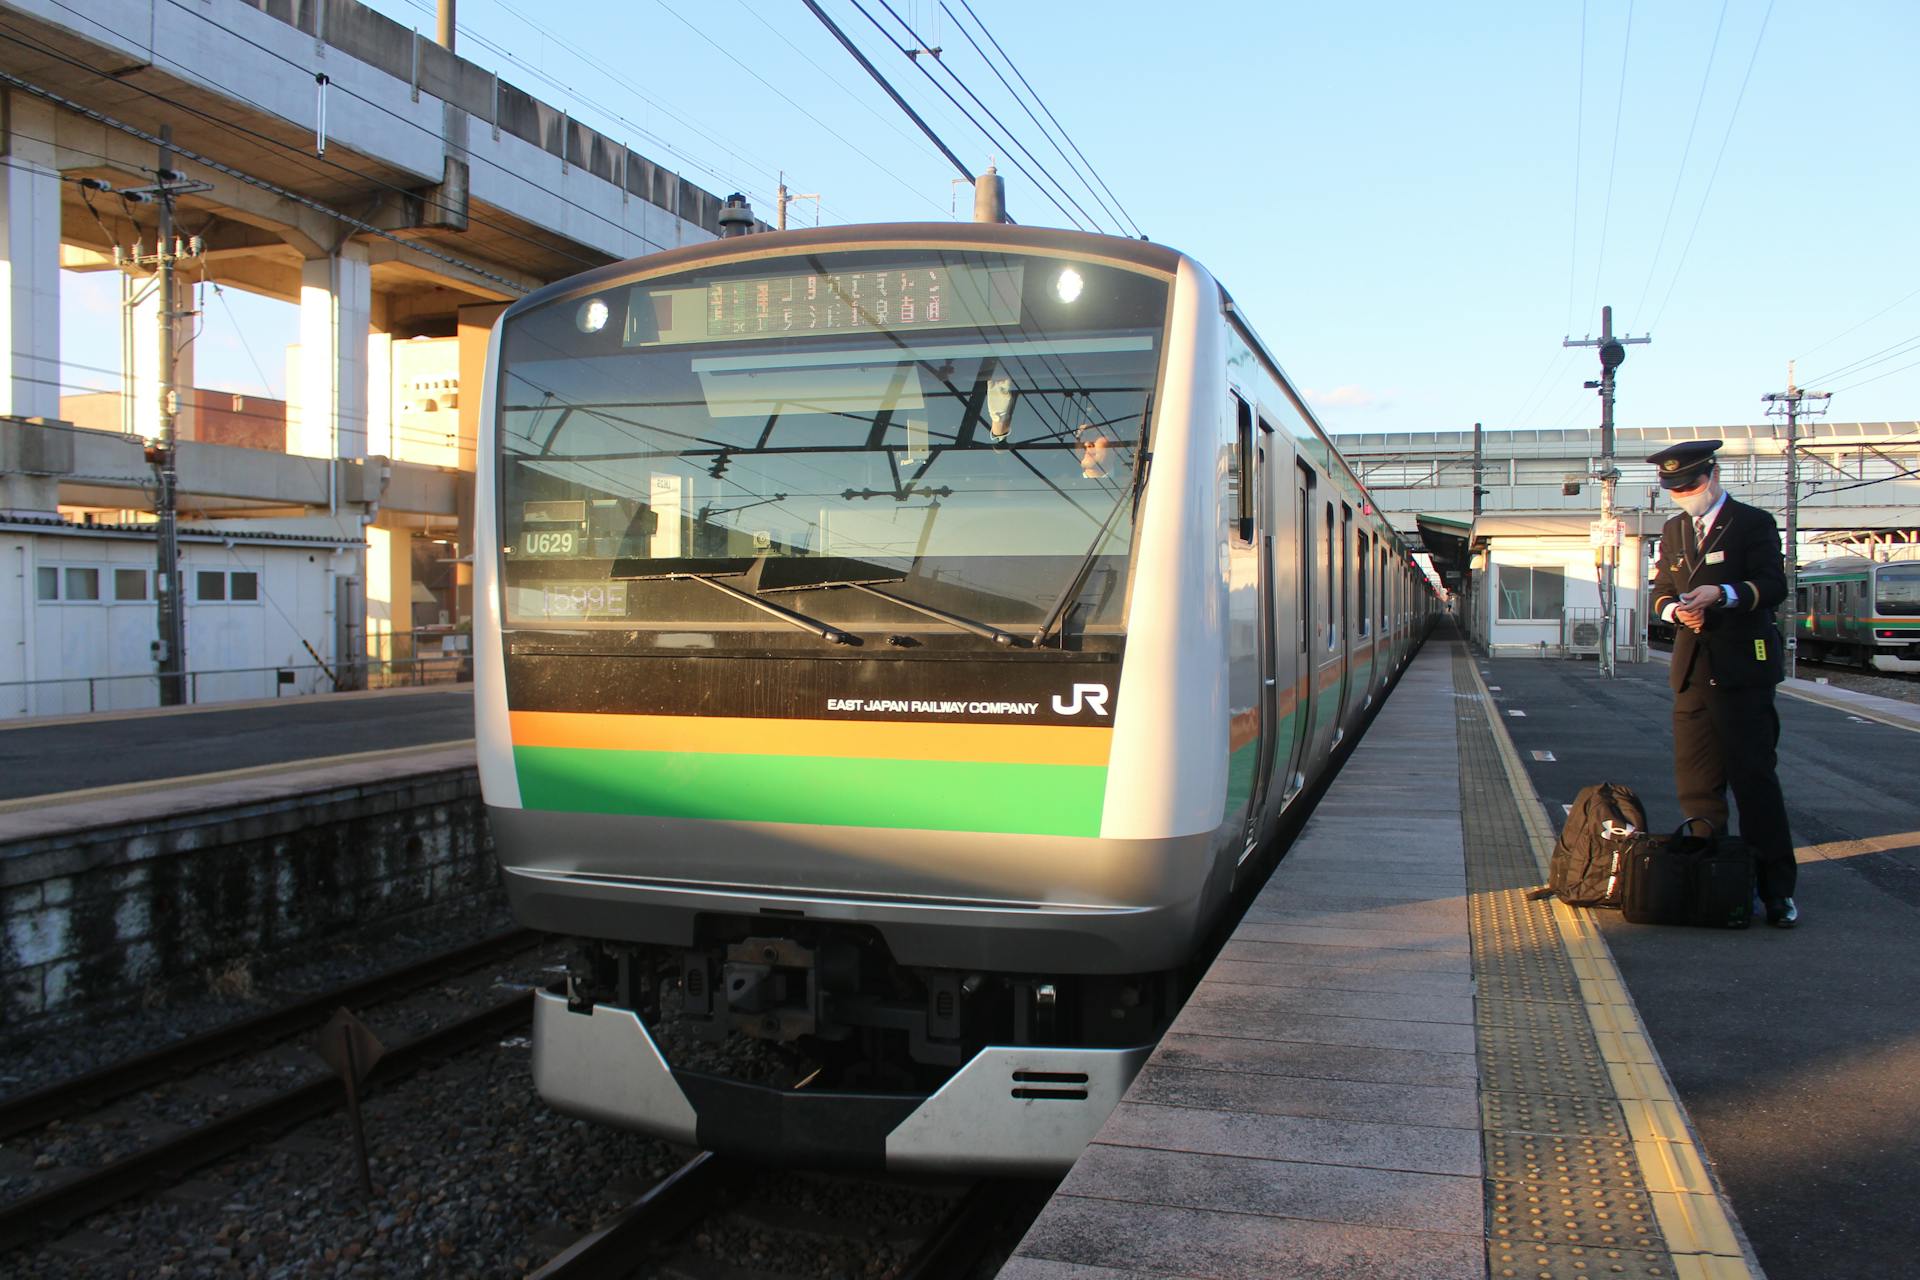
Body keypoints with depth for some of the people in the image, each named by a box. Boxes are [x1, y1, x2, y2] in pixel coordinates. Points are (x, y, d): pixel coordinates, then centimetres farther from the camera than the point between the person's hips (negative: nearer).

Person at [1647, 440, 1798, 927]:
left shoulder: (1753, 523, -2)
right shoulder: (1674, 531, 16)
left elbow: (1773, 586, -11)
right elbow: (1661, 592, 17)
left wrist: (1722, 593, -27)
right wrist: (1675, 608, -6)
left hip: (1743, 669, -6)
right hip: (1692, 668, 6)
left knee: (1754, 777, -7)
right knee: (1695, 783, 6)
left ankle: (1776, 888, -1)